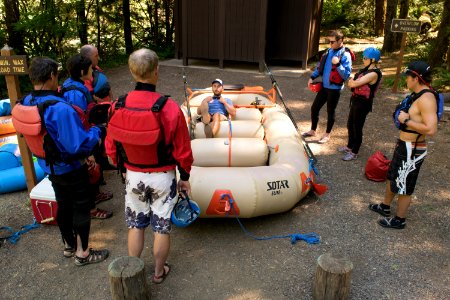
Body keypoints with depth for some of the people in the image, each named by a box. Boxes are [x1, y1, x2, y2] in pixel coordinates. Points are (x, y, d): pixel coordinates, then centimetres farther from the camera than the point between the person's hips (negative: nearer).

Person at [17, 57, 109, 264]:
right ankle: (82, 253, 24)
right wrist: (97, 131, -17)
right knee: (81, 208, 10)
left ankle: (68, 245, 41)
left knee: (63, 205, 23)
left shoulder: (26, 104, -5)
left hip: (49, 167, 8)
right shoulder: (61, 109, -32)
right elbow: (79, 145, -32)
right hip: (71, 169, -8)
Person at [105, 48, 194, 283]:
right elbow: (182, 150, -13)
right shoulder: (169, 108, -22)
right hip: (162, 177, -2)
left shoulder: (118, 106, -13)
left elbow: (111, 148, -1)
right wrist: (185, 178, 3)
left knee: (135, 225, 21)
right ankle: (159, 272, 35)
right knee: (162, 228, 16)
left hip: (133, 176, 3)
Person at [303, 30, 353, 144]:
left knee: (330, 112, 7)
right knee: (314, 108, 11)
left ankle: (327, 134, 24)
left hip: (335, 89, -6)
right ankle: (313, 130, 29)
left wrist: (338, 64, -31)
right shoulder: (329, 51, 4)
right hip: (324, 86, 6)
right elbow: (320, 66, 15)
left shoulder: (345, 55, -15)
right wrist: (313, 77, 3)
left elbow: (346, 75, -19)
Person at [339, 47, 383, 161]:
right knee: (350, 125, 19)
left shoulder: (374, 74, -21)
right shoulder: (366, 70, 9)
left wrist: (352, 82, -4)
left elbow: (354, 84, -23)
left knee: (357, 128, 2)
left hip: (363, 103, -9)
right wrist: (352, 81, -8)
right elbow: (352, 83, 12)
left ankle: (354, 153, 16)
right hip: (356, 100, 9)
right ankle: (349, 146, 38)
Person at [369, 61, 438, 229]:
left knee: (404, 187, 6)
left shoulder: (426, 98, -25)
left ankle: (399, 220, 24)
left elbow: (431, 129, -33)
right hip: (404, 145, 10)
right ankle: (385, 207, 44)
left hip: (412, 150, -10)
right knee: (392, 177, 25)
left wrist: (406, 121, -25)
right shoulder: (419, 95, 6)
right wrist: (403, 115, 7)